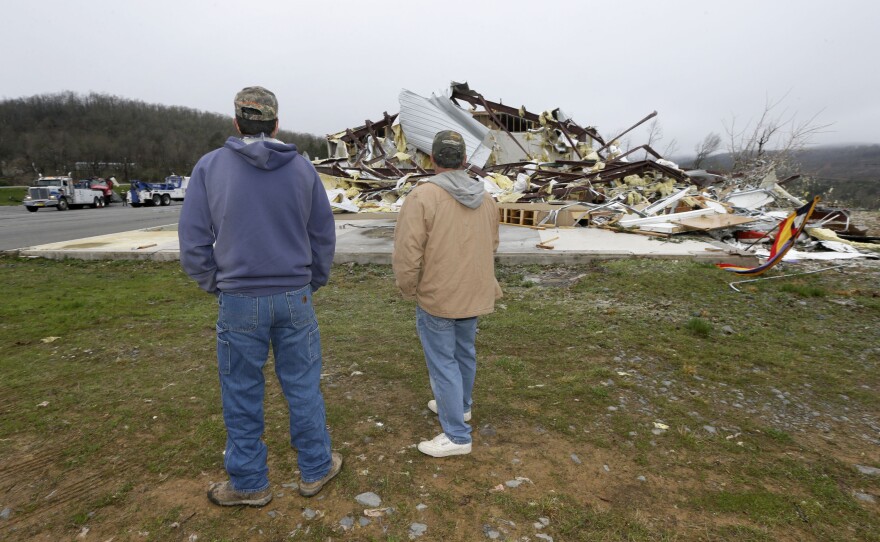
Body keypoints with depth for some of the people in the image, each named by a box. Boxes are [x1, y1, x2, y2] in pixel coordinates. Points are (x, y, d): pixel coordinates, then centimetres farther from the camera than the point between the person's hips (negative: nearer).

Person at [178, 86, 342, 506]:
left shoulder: (210, 166, -3)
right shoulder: (302, 168, 0)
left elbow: (193, 241, -3)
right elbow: (324, 236, 4)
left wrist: (215, 286, 10)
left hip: (239, 301, -1)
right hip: (294, 298, 1)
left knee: (242, 396, 13)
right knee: (303, 388, 14)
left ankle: (248, 483, 29)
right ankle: (316, 469, 29)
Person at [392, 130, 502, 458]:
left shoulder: (422, 195, -18)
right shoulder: (485, 198, 3)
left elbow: (407, 253, -21)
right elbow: (492, 246, 11)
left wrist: (409, 290, -5)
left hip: (437, 296, -7)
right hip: (475, 294, 7)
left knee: (442, 362, 4)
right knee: (464, 353, 22)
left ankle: (456, 435, 12)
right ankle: (459, 405, 43)